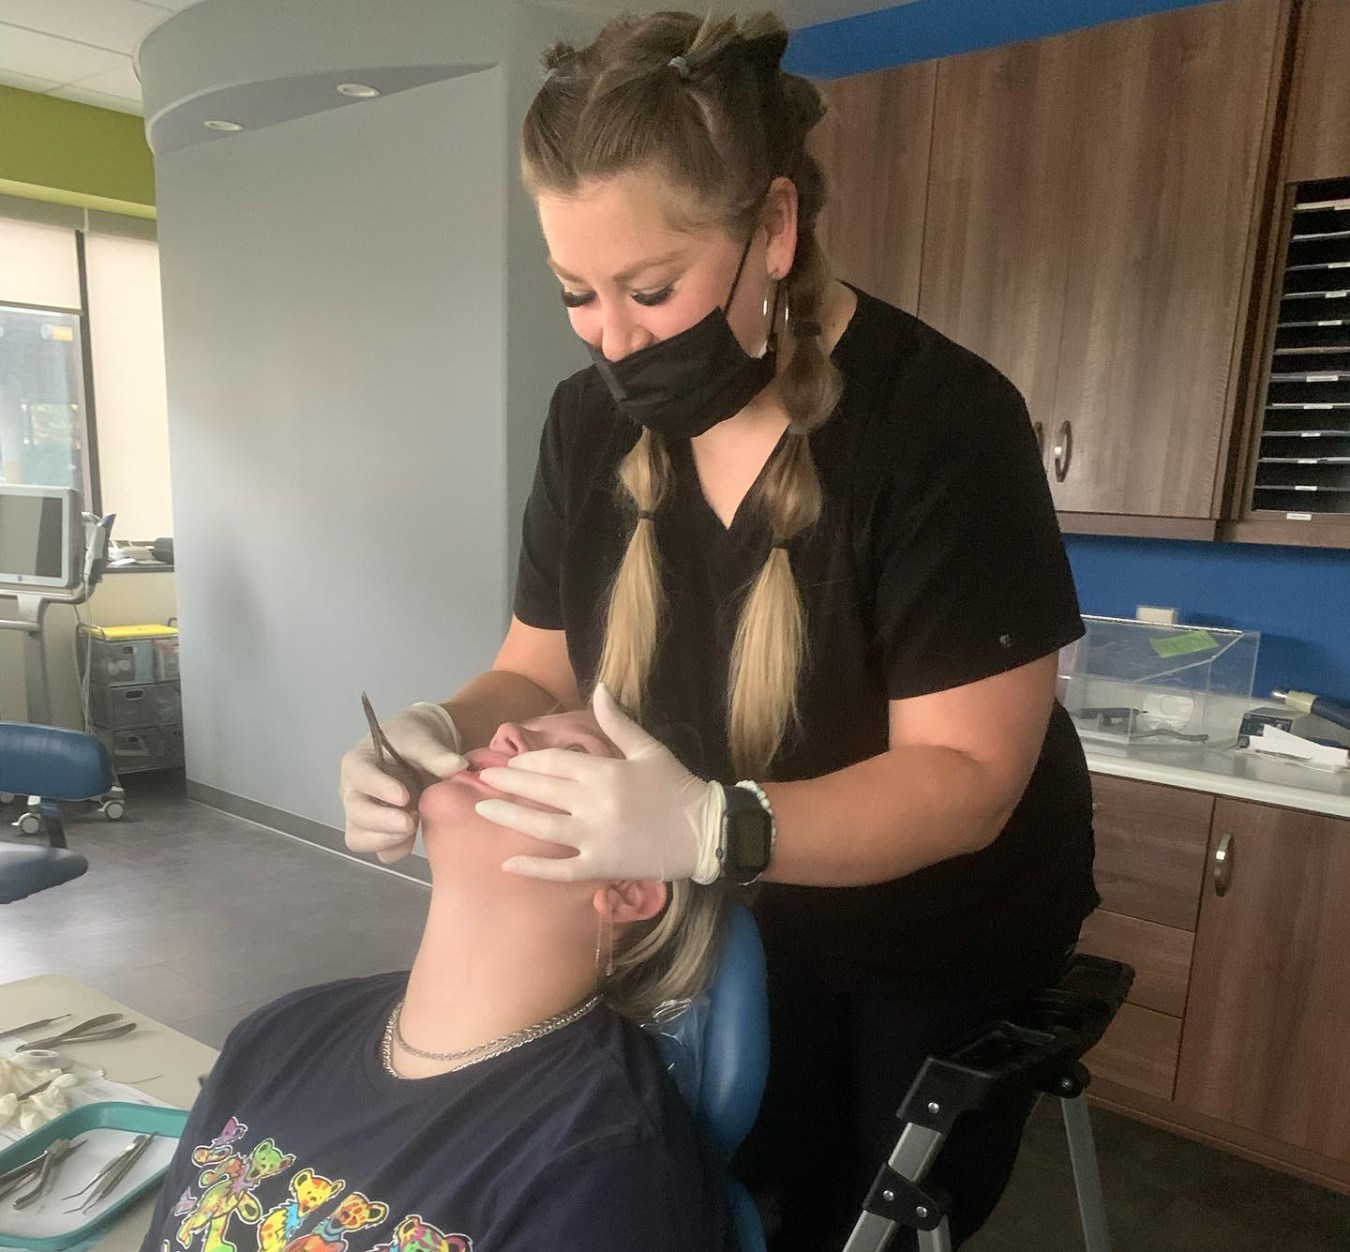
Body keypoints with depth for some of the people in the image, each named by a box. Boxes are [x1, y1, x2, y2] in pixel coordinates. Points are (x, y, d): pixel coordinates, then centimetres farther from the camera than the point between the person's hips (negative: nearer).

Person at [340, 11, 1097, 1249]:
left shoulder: (943, 419, -26)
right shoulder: (593, 422, -10)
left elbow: (965, 777, -27)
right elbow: (539, 672, -3)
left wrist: (712, 832, -43)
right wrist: (448, 733, -25)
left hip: (943, 947, -3)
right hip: (733, 933, 4)